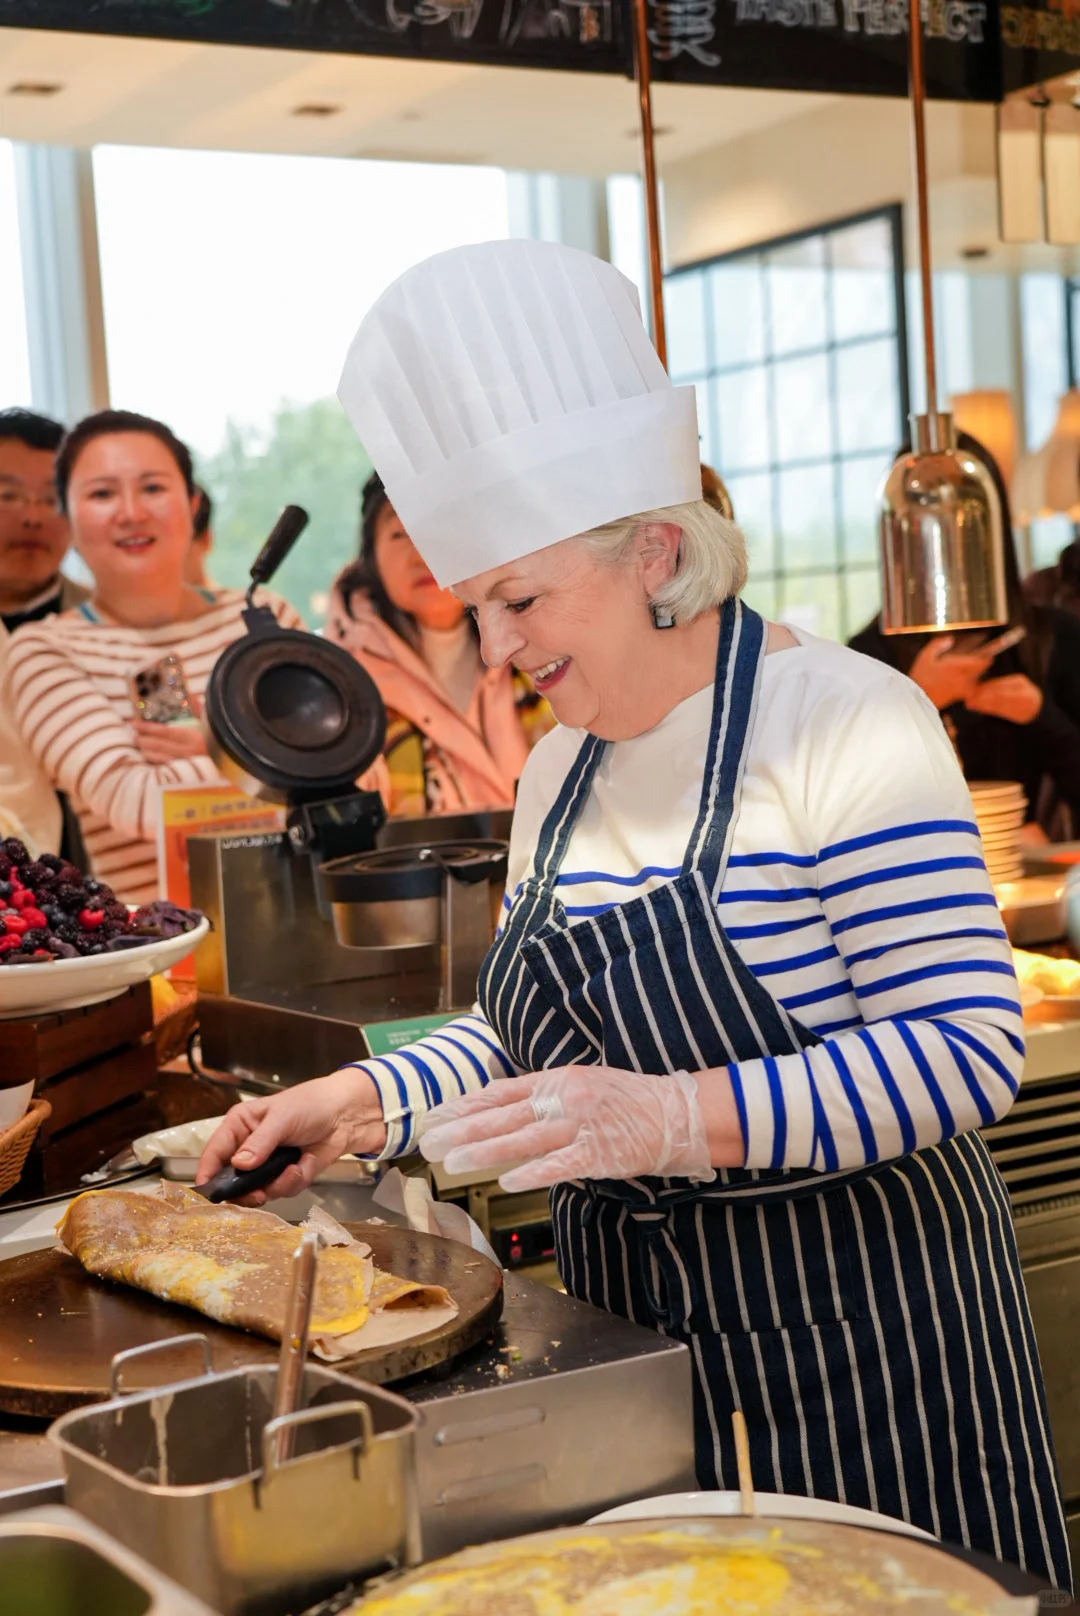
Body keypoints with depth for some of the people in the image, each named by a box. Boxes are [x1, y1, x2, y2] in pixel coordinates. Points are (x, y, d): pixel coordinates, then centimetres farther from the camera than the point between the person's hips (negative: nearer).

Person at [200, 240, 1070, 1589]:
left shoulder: (843, 721, -15)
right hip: (630, 1327, 7)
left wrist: (677, 1119, -31)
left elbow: (967, 1051, -21)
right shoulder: (558, 770, 8)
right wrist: (374, 1101, 2)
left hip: (856, 1331, -6)